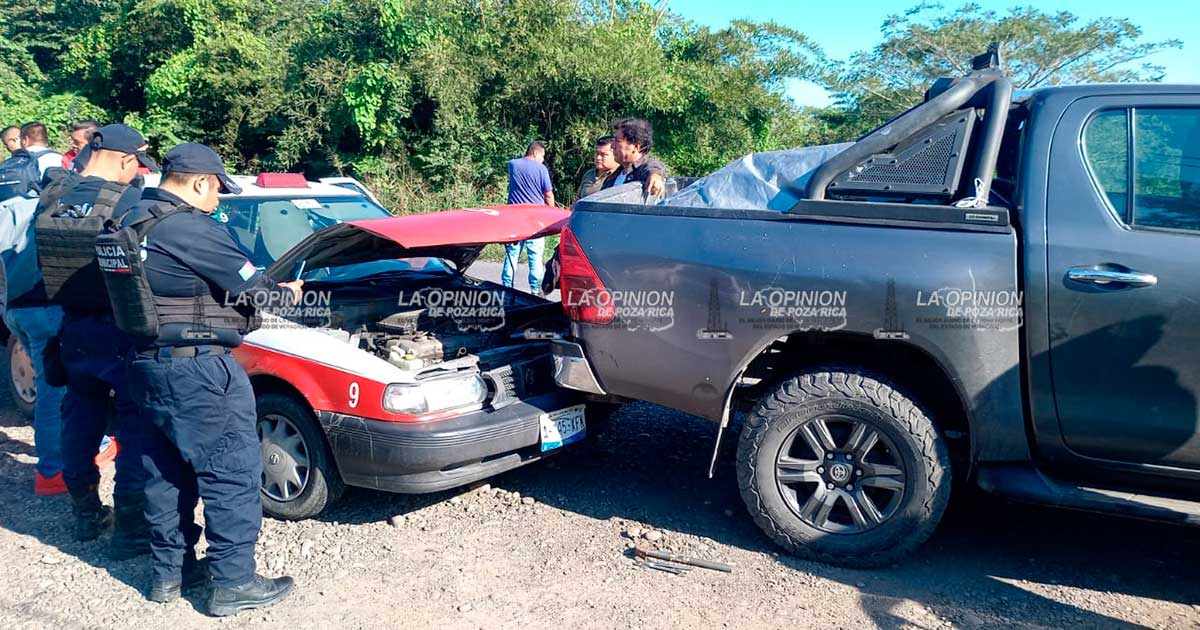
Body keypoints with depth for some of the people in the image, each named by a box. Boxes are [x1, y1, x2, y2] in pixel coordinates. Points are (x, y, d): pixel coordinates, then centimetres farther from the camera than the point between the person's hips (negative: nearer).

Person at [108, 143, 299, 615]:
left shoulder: (132, 223, 12)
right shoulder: (191, 228, -17)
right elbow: (249, 288, -11)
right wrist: (289, 294, 9)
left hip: (149, 363, 10)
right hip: (197, 369, -10)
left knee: (166, 471, 18)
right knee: (232, 472, 0)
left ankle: (168, 572, 29)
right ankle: (233, 584, 7)